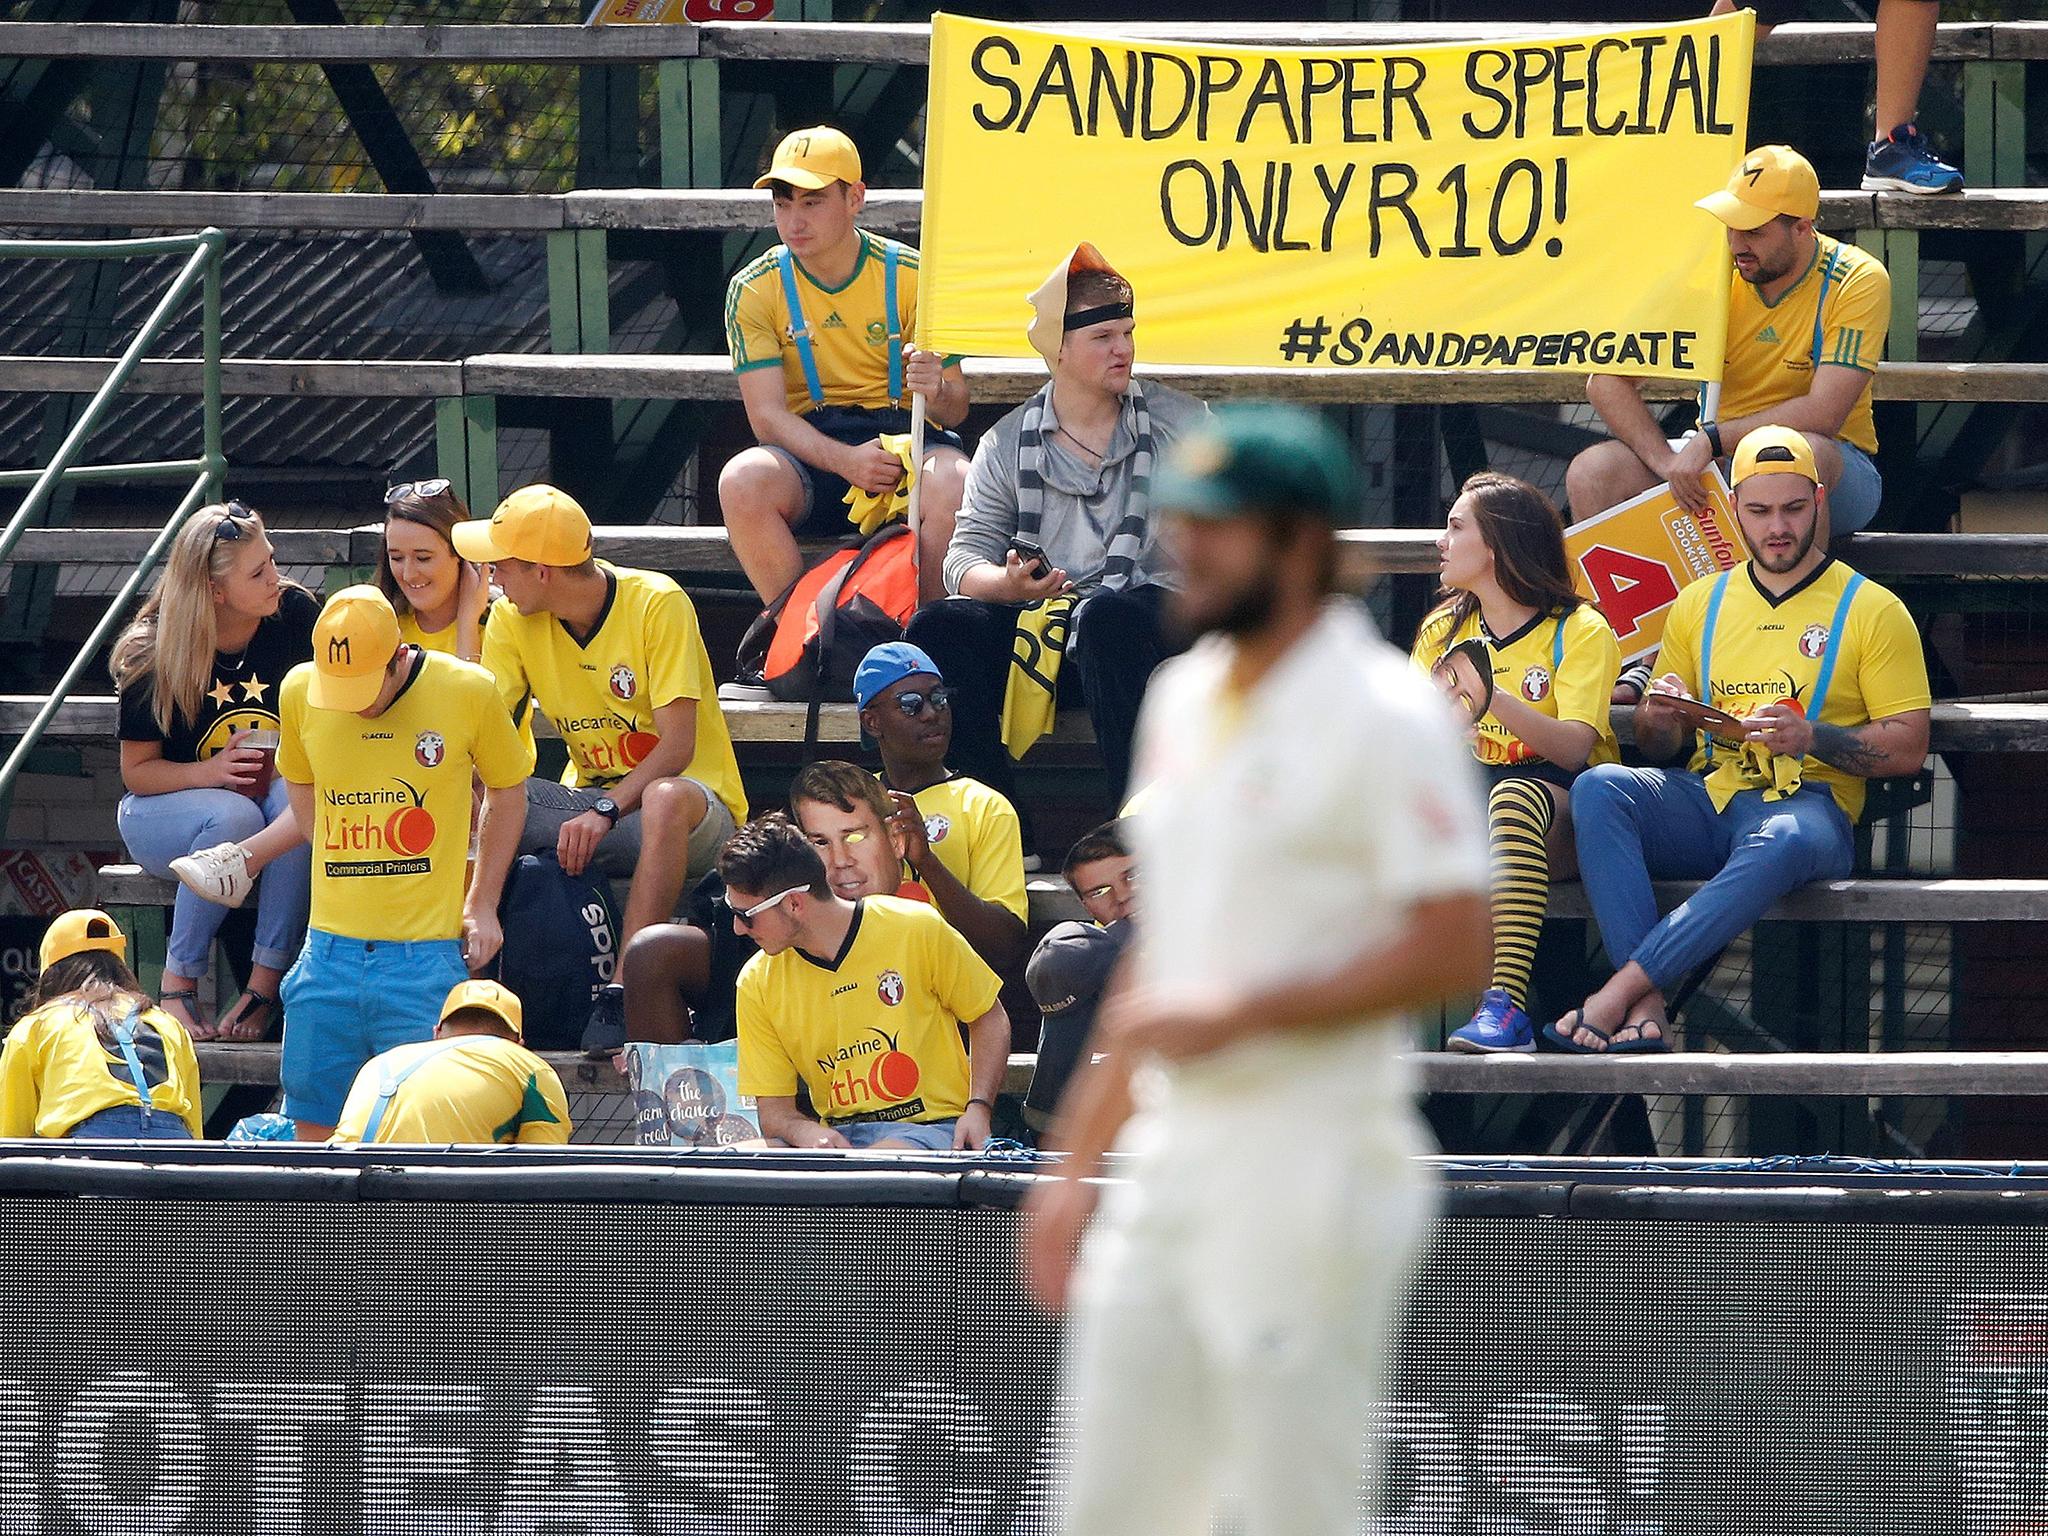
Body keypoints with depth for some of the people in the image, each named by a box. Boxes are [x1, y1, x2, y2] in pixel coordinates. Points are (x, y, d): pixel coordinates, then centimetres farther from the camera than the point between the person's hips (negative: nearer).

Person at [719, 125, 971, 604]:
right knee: (742, 481, -33)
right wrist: (845, 461, -26)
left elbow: (955, 410, 3)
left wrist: (937, 391, -24)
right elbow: (767, 415, -7)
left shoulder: (910, 277, 0)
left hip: (905, 440, 0)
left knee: (952, 486, -35)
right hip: (809, 449, 1)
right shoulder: (754, 290, 0)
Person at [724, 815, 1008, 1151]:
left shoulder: (918, 931, -5)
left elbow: (990, 1019, 9)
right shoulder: (757, 983, 4)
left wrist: (978, 1109, -7)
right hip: (836, 1135, 3)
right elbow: (774, 1110, 8)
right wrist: (807, 1132, -17)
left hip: (930, 1127, -3)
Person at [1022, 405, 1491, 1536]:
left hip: (1308, 1175, -8)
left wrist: (1240, 1014, -18)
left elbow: (1454, 952, -16)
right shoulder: (1180, 700, 15)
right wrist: (1078, 1158, 20)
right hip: (1167, 1164, 8)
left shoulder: (1381, 715, -11)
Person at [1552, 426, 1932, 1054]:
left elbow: (1908, 749, 1)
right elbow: (1658, 749, 22)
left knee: (1781, 844, -42)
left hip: (1806, 804, -4)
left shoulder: (1873, 612, 7)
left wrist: (1810, 737, -15)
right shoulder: (1700, 604, 19)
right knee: (1599, 788, -28)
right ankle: (1646, 1010, -39)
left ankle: (1622, 990, -40)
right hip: (1706, 801, 4)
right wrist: (1657, 718, -4)